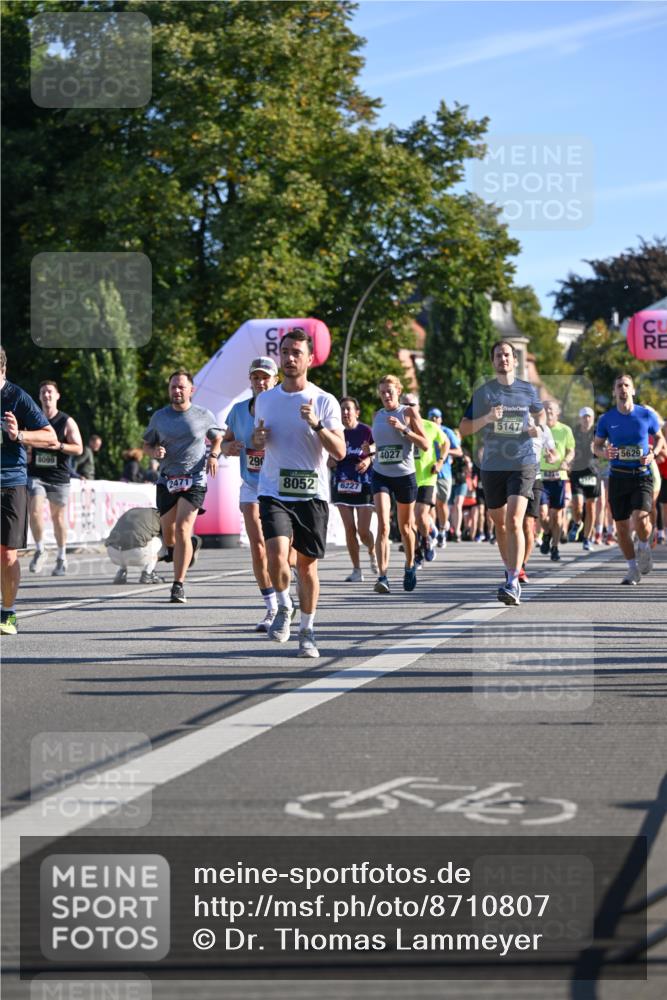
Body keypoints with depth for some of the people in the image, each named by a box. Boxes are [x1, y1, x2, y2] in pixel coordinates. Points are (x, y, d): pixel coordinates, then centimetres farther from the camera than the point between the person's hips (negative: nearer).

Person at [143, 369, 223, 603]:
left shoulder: (204, 416, 1)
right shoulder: (159, 416, 6)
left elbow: (217, 438, 17)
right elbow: (146, 445, 16)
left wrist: (214, 455, -3)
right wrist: (154, 452, -7)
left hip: (194, 480, -3)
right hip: (167, 481, 3)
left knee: (182, 529, -17)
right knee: (168, 535, 9)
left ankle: (178, 586, -13)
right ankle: (191, 544, 47)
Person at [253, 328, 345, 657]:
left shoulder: (324, 402, -2)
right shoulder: (264, 400, 9)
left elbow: (340, 452, -7)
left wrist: (316, 425, -23)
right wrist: (258, 440, -2)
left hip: (312, 494, -1)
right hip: (273, 493, 1)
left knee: (307, 563, 5)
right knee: (277, 554, -19)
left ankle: (307, 631, 20)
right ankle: (283, 607, 9)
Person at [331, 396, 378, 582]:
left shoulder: (366, 431, -3)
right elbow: (330, 459, 18)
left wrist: (369, 460, -17)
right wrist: (330, 462, -5)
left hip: (363, 485, -3)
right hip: (342, 485, 3)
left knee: (363, 530, -5)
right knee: (349, 529, 0)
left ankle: (372, 553, 28)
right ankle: (357, 570, 8)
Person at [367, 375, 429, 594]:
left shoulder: (408, 412, -2)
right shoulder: (377, 416, 10)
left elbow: (425, 444, -8)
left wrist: (403, 428, -18)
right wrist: (370, 451, 3)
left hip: (404, 475, -2)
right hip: (381, 475, 2)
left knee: (405, 527, 12)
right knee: (383, 525, -15)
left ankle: (410, 567, 36)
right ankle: (382, 576, -22)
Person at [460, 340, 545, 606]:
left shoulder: (528, 390, 5)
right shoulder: (482, 392, 3)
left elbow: (539, 413, 26)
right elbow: (464, 429, 1)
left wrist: (538, 428, 3)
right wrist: (486, 418, -16)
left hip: (523, 464, -2)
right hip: (492, 466, 2)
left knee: (514, 521, -16)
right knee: (499, 523, 13)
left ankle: (513, 584, -21)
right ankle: (510, 570, 35)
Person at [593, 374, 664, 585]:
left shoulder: (647, 415, 0)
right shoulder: (606, 419, 2)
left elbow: (659, 438, 14)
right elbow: (596, 445, 12)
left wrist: (652, 454, -6)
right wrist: (604, 453, -11)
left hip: (642, 475, -2)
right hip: (618, 477, 2)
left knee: (640, 518, -21)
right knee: (621, 527, 4)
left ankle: (643, 547, 12)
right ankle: (633, 569, 21)